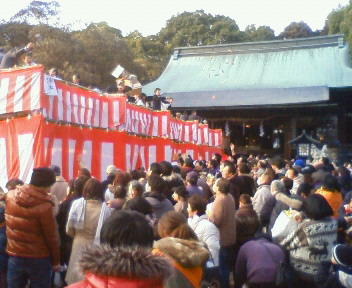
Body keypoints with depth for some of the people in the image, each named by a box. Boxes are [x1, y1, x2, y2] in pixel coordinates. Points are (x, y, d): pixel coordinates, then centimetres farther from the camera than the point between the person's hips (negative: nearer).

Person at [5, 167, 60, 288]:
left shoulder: (10, 196, -4)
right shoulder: (44, 206, -21)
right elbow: (51, 236, -15)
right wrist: (56, 261, -2)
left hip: (14, 256, 5)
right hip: (38, 259, -5)